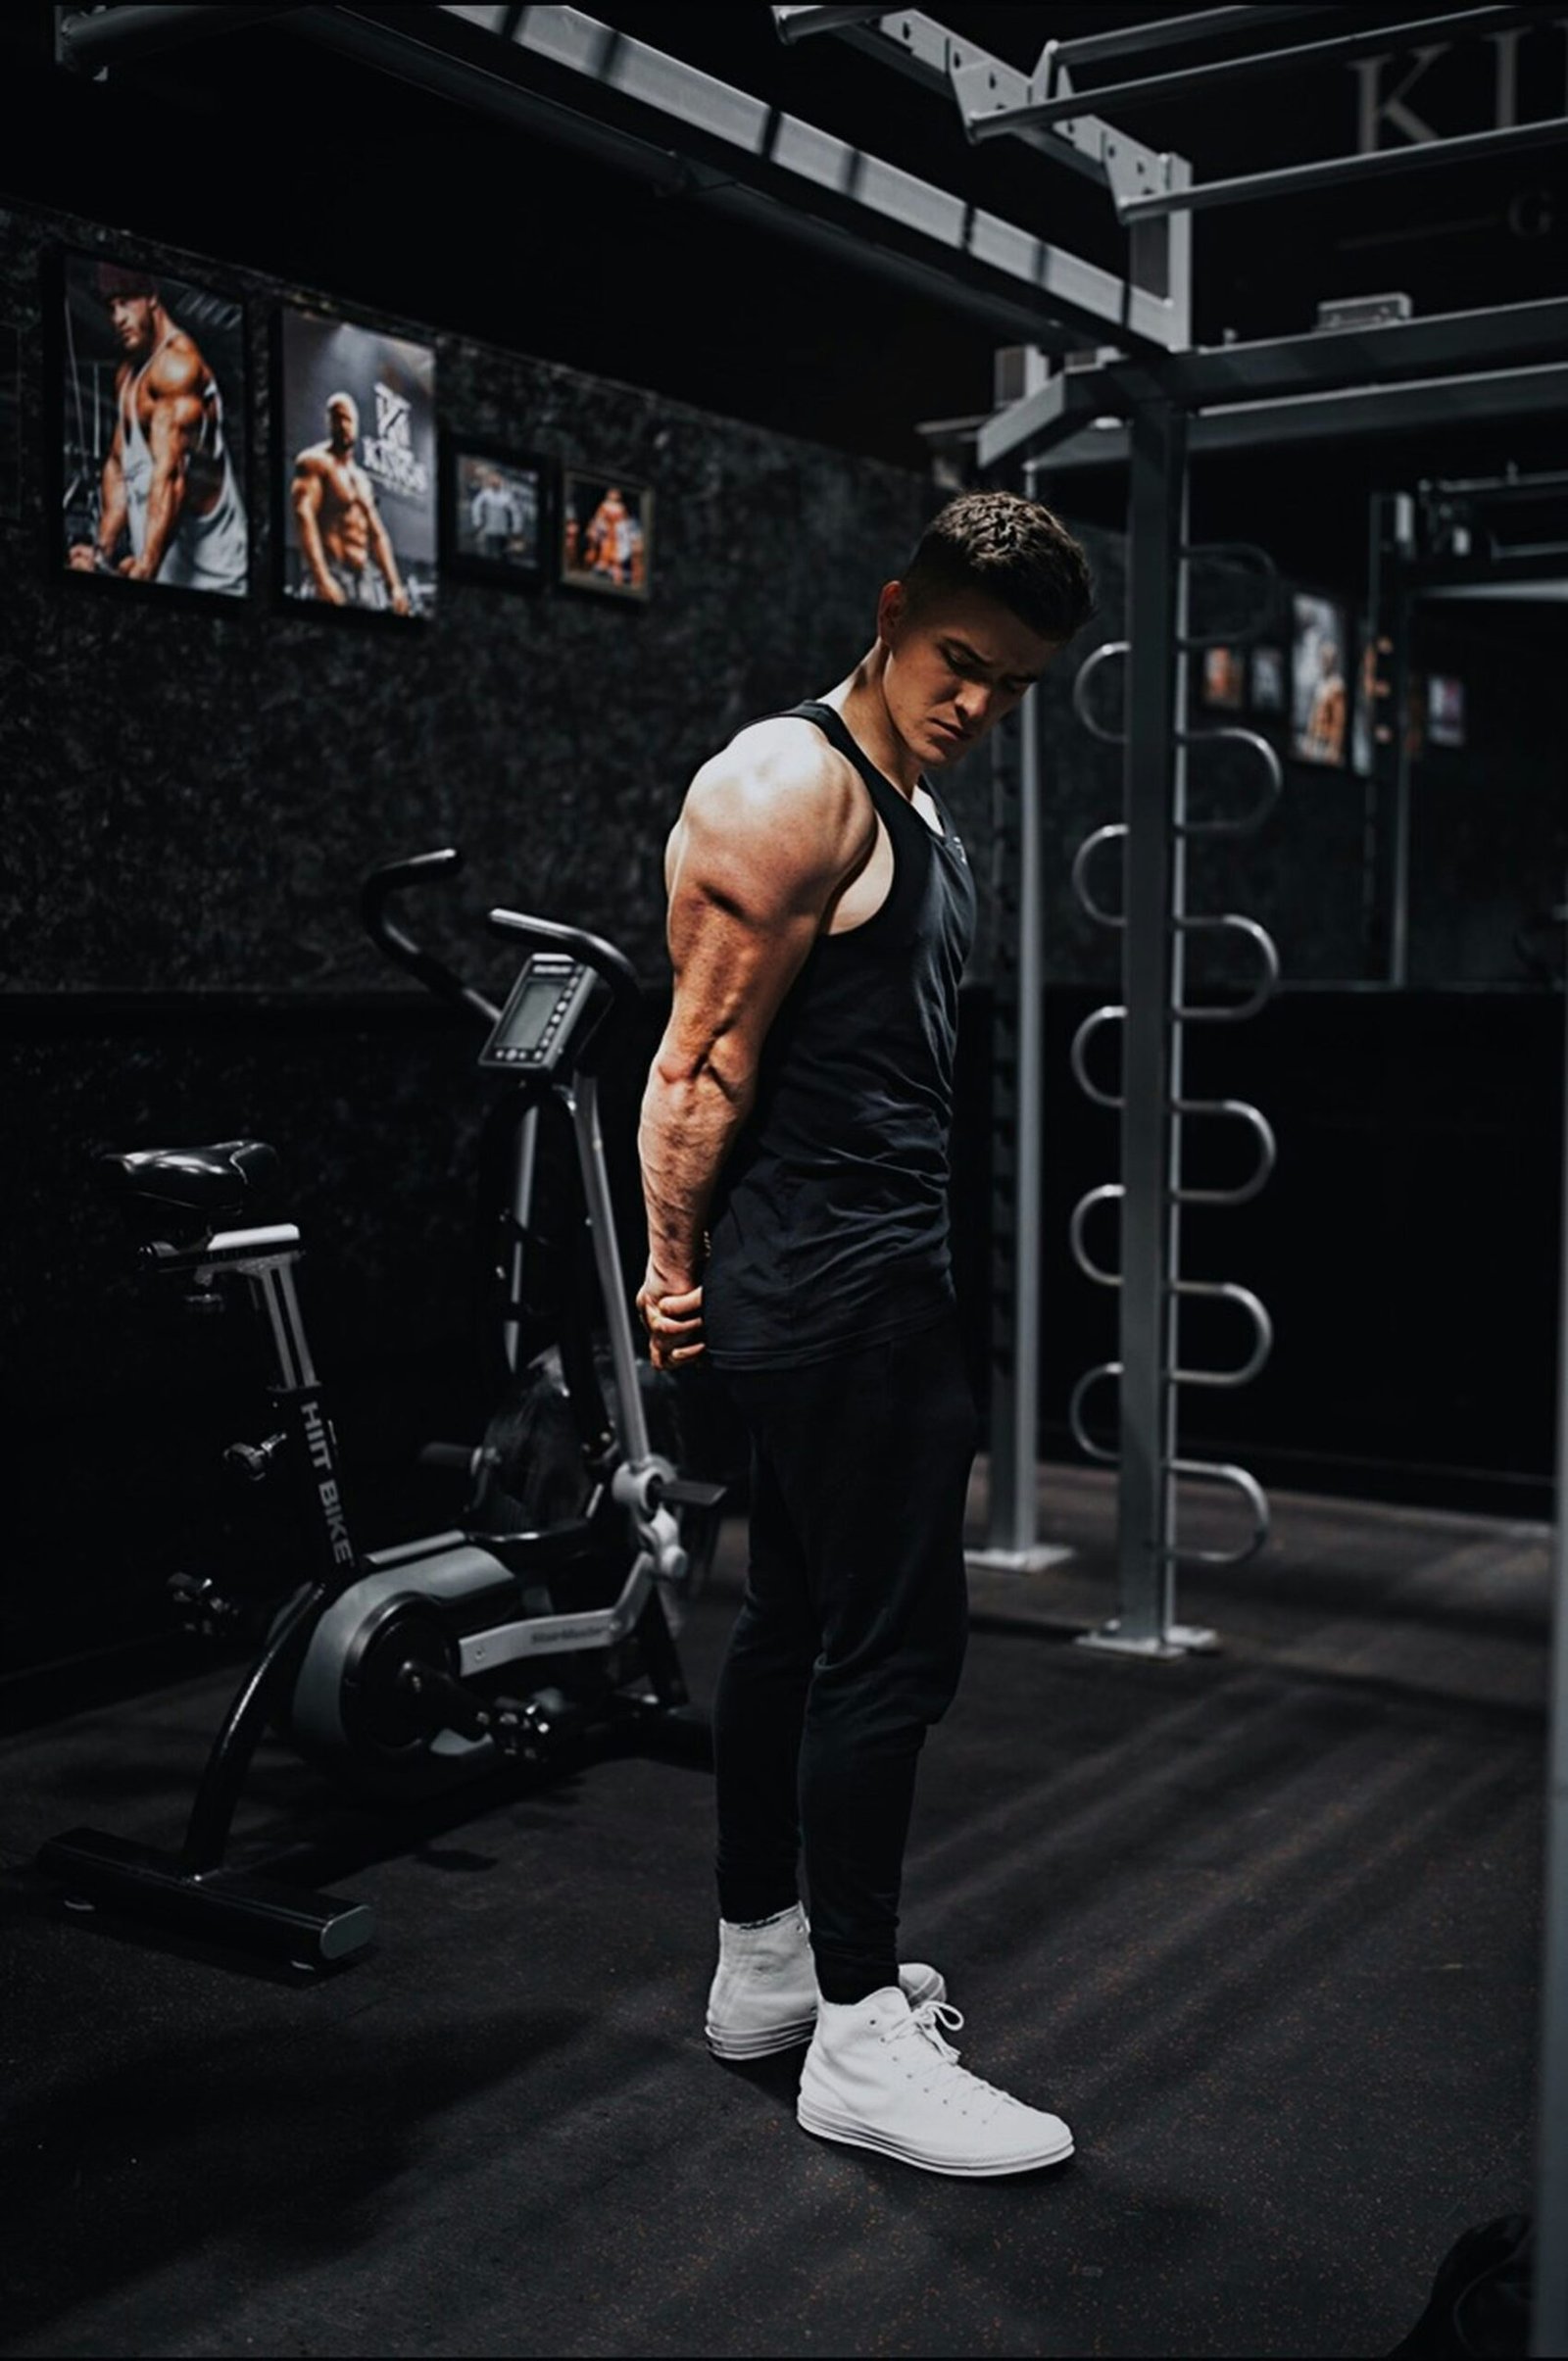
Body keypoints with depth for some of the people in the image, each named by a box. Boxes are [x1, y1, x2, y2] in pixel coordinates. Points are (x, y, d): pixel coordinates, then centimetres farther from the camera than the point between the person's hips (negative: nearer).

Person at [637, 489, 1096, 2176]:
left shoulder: (915, 806, 19)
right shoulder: (789, 786, -14)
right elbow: (705, 1059, -15)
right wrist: (679, 1265, -7)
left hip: (868, 1271, 10)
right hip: (834, 1285, -10)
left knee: (795, 1621, 16)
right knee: (891, 1645, -5)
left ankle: (762, 1964, 30)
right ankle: (859, 2039, 7)